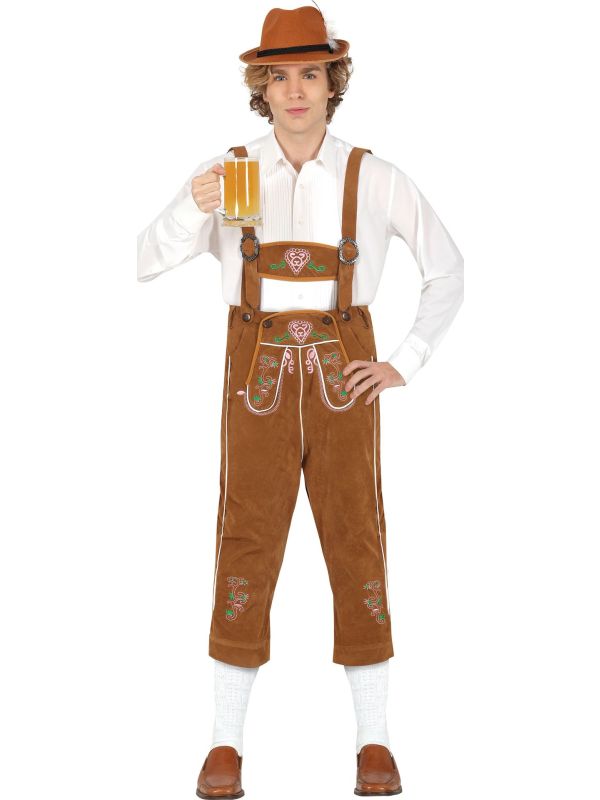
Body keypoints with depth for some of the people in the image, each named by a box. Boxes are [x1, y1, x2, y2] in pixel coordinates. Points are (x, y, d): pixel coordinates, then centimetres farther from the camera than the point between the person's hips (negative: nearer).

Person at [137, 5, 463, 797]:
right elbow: (149, 263, -8)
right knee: (246, 552, -3)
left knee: (357, 551, -1)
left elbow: (448, 269, 9)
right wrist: (195, 207, -29)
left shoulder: (375, 176, 0)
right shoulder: (227, 174, 0)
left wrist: (405, 363, -1)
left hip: (342, 377, 0)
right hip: (258, 379, 0)